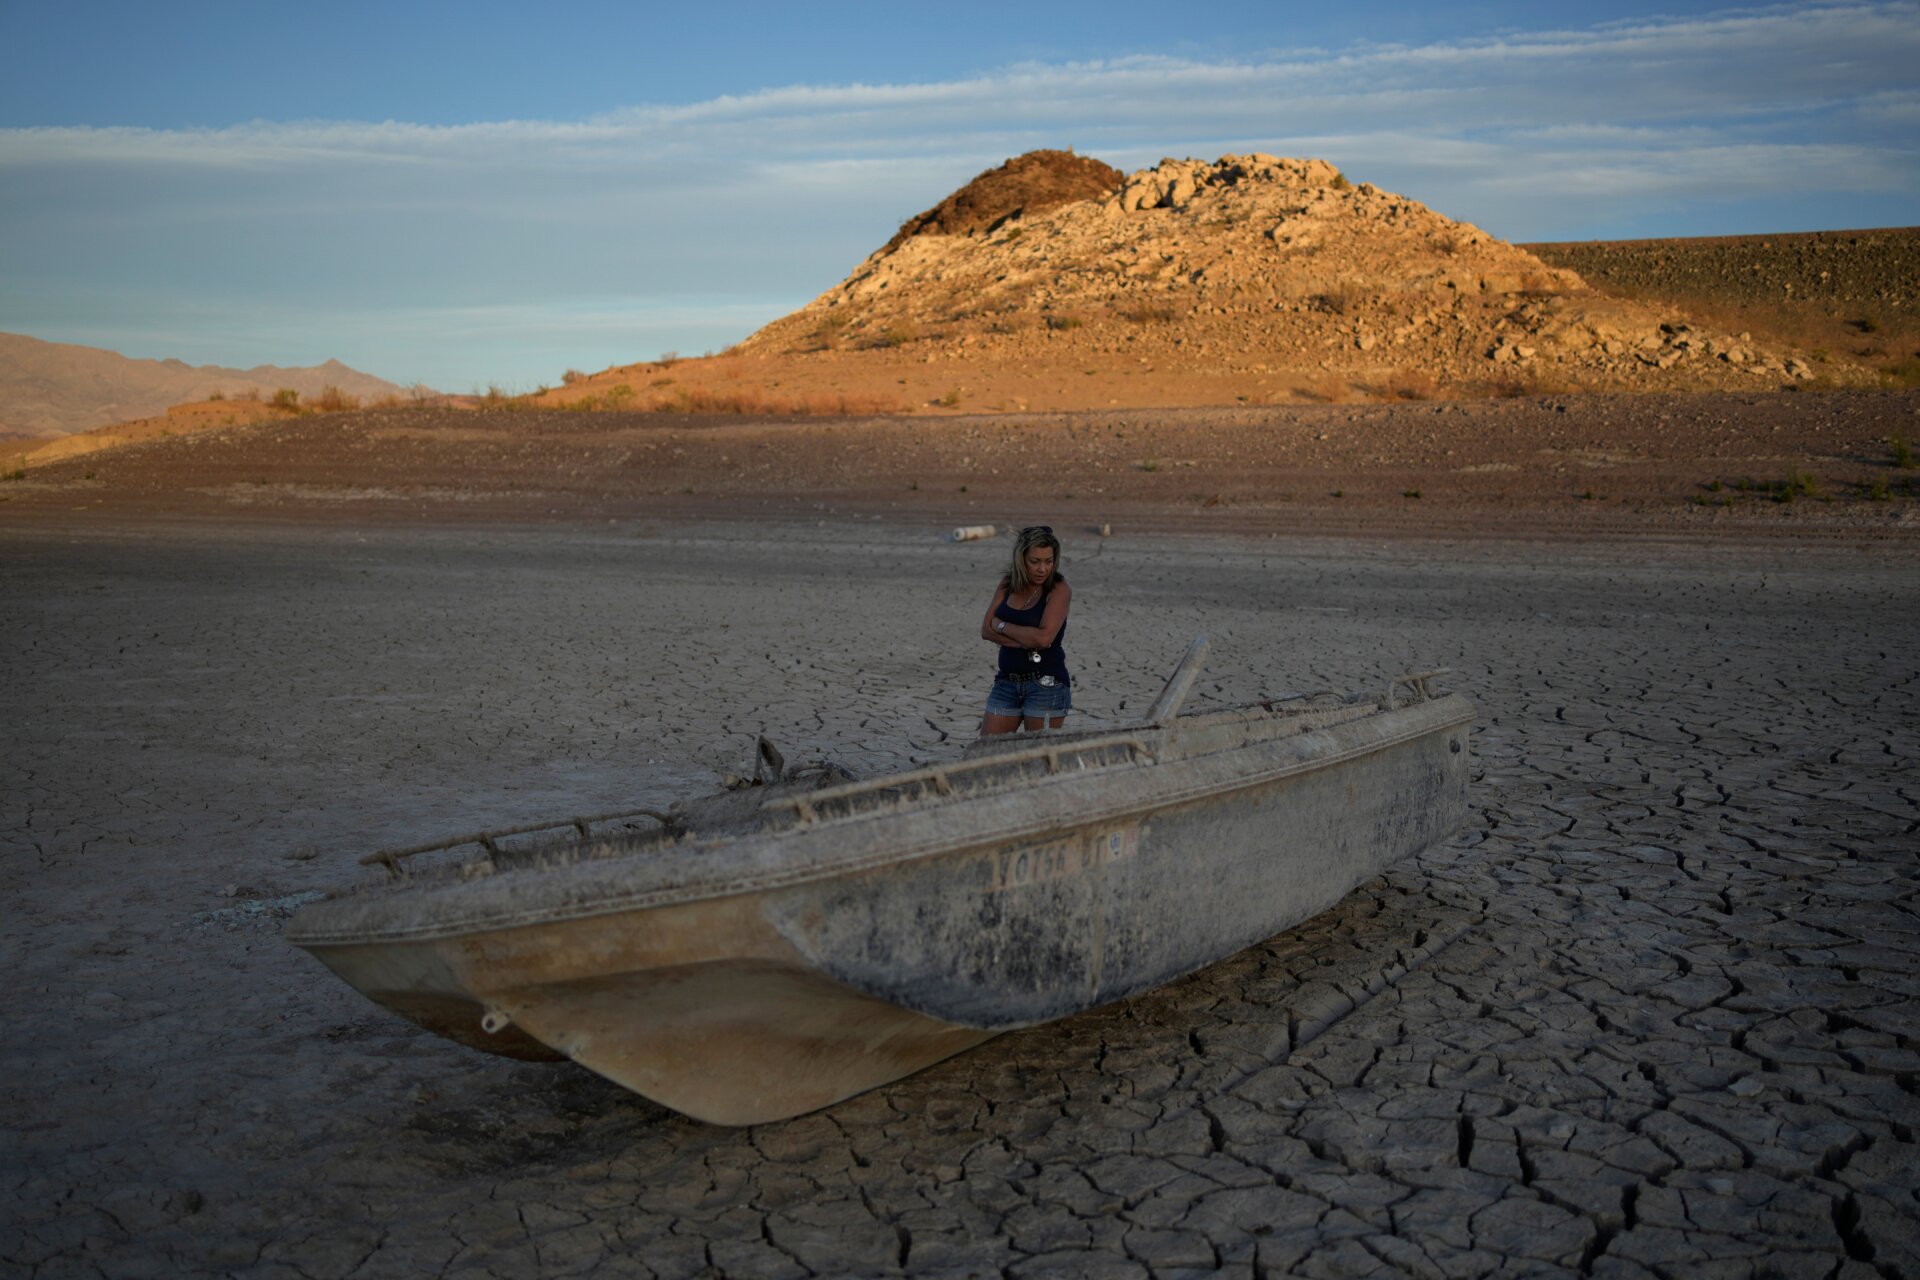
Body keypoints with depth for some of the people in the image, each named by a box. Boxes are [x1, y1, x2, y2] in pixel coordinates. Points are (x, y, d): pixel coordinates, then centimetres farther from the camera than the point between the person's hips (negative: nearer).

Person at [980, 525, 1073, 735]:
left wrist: (1002, 625, -8)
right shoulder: (1008, 584, 8)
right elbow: (986, 630, -1)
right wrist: (1026, 642, -15)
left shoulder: (1059, 590, -8)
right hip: (1007, 682, 5)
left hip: (1047, 683, -5)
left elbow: (1044, 637, -21)